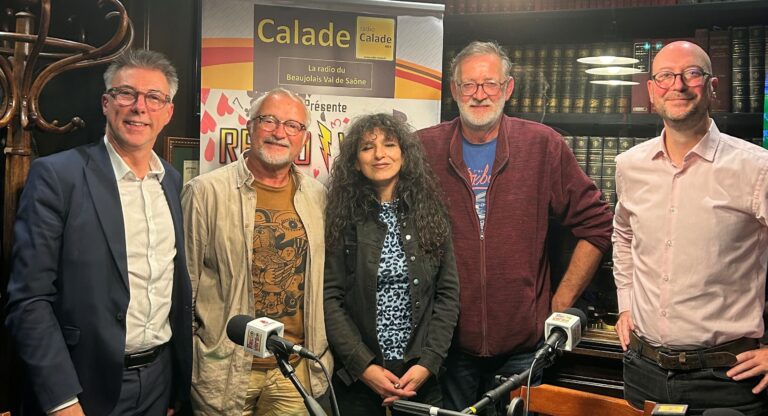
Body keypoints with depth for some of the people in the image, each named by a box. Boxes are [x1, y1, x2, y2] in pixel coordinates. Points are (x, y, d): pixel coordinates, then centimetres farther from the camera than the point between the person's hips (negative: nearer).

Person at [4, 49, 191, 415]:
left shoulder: (173, 181, 5)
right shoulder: (56, 176, -11)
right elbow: (29, 299, -13)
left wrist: (179, 385, 10)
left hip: (160, 376, 5)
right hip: (87, 386, -5)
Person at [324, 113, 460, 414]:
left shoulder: (431, 213, 2)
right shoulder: (341, 217, -3)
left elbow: (448, 293, 0)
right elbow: (330, 299, -7)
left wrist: (427, 364, -9)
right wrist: (365, 366, -13)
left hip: (420, 375, 1)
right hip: (356, 375, -1)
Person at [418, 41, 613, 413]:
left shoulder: (542, 145, -2)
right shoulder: (424, 148, -1)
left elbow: (596, 225, 3)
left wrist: (560, 305, 0)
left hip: (523, 346, 0)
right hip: (447, 345, 1)